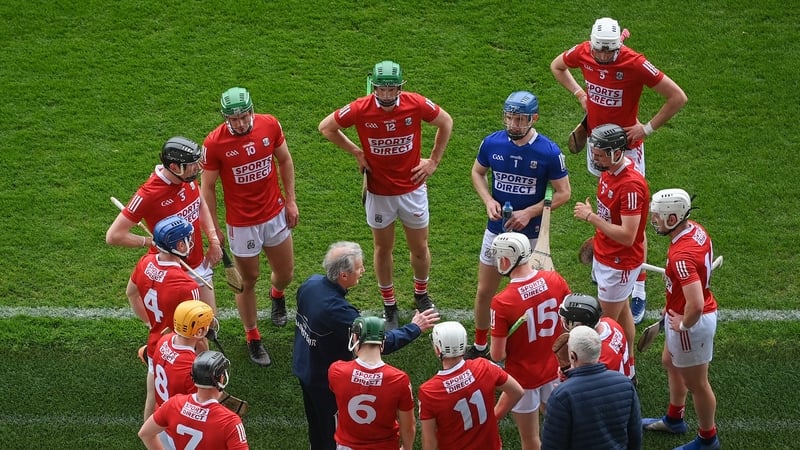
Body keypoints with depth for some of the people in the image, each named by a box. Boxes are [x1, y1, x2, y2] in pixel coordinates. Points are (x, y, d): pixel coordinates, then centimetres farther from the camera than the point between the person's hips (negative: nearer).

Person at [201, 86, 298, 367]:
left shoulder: (270, 125, -12)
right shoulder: (214, 143, -21)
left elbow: (284, 160, 5)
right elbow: (207, 187, -9)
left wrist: (291, 200, 4)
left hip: (276, 215, 4)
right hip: (242, 224, -3)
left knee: (285, 273, 18)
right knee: (248, 281, 10)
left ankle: (277, 294, 55)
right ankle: (253, 338, 30)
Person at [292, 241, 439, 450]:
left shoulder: (311, 283, -13)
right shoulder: (337, 311, -38)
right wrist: (414, 328, -20)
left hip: (303, 368, 8)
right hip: (326, 379, -8)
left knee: (316, 427, 28)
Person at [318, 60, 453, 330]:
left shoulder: (417, 105, -18)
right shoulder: (360, 110, -19)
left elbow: (446, 122, 2)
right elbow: (326, 127, -2)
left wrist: (434, 161, 0)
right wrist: (356, 152, -4)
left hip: (413, 189, 1)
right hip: (379, 193, -1)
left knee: (420, 249, 14)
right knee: (383, 250, 14)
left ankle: (421, 295, 41)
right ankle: (389, 306, 32)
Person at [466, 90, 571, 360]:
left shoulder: (549, 152, -17)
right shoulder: (492, 143, -9)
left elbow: (563, 193, -9)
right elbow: (477, 172, 9)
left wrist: (529, 212, -19)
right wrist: (489, 201, -9)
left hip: (531, 235, -3)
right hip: (496, 230, 3)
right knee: (485, 292, 11)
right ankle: (480, 346, 31)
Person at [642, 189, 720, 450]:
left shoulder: (682, 256, -36)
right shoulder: (694, 229, -7)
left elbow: (696, 305, -42)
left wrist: (684, 324, -20)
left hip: (692, 323, -10)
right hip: (679, 314, 10)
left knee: (696, 384, 10)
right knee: (670, 362, 30)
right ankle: (674, 419, 50)